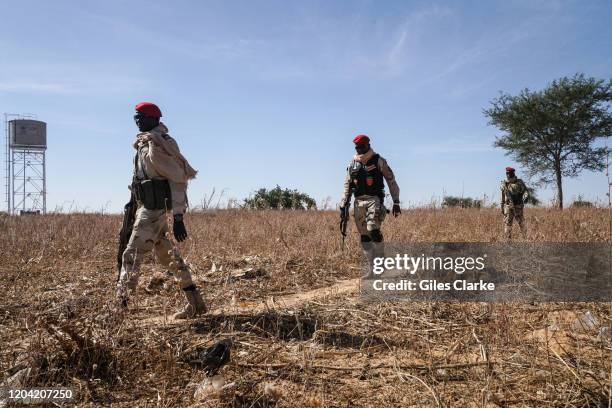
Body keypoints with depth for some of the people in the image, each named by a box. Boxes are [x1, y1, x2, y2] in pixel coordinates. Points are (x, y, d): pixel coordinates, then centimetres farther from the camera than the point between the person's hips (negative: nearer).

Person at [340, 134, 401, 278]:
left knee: (374, 231, -20)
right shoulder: (353, 164, 13)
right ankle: (372, 269, 10)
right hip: (359, 202, 5)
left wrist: (396, 203, -3)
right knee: (364, 236, 3)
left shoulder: (378, 161, 1)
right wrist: (343, 205, 9)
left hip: (374, 200, -5)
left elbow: (391, 181, 2)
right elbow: (347, 186, 16)